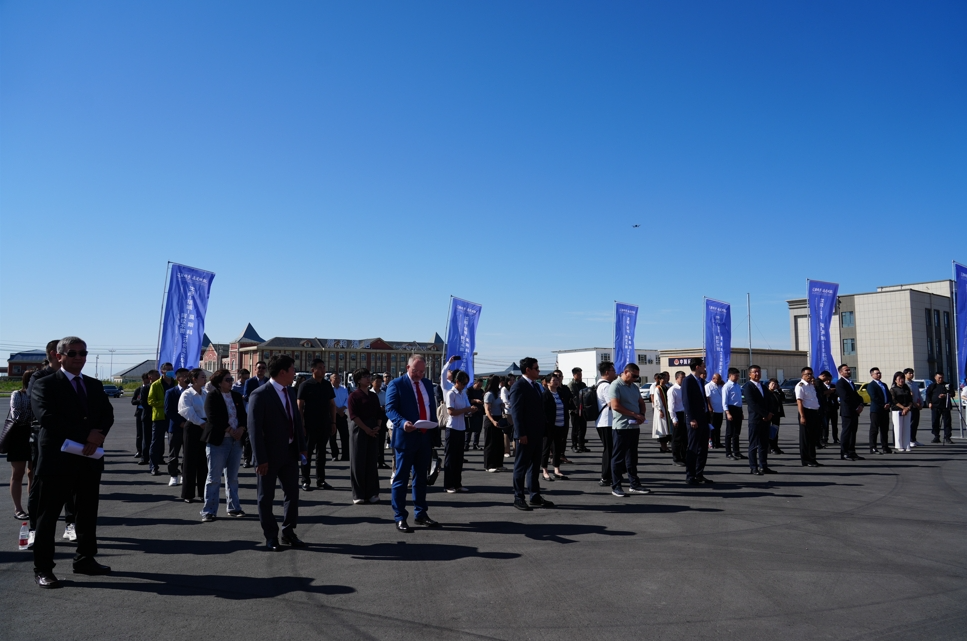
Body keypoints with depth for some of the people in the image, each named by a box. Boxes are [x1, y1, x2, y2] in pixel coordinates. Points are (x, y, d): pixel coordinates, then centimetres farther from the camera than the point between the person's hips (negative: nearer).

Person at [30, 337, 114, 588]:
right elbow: (47, 417, -18)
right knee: (48, 515, 2)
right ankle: (42, 568, 12)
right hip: (57, 459, -5)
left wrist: (97, 436, -17)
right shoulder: (45, 385, -4)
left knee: (88, 513, 12)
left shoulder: (95, 385, 13)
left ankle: (85, 560, 24)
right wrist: (86, 435, -22)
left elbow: (107, 414, 4)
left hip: (90, 458, 6)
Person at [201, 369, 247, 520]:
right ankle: (209, 511, 5)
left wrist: (241, 429, -9)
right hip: (217, 441, -5)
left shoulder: (237, 396, 11)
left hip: (236, 440, 5)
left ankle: (234, 508, 20)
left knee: (233, 477, 11)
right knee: (214, 477, -1)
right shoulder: (212, 396, -4)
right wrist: (230, 431, -16)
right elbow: (213, 418, -14)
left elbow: (243, 415, 9)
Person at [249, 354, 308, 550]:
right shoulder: (259, 395, -16)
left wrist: (301, 446, 9)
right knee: (266, 497, 8)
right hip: (270, 455, -7)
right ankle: (270, 537, 21)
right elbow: (254, 428, -18)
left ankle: (288, 533, 29)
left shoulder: (290, 392, 7)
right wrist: (260, 459, -20)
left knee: (292, 492, 14)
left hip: (290, 453, 7)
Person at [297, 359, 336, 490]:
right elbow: (299, 406, -8)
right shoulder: (305, 385, -7)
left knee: (321, 453, 11)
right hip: (310, 425, -5)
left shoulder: (327, 385, 7)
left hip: (325, 425, 5)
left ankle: (321, 480, 18)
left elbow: (332, 404, 12)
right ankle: (305, 481, 11)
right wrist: (301, 425, -13)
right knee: (308, 453, 4)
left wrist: (333, 422, 7)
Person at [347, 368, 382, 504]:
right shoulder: (354, 396, -5)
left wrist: (378, 427, -2)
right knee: (358, 462, 0)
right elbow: (353, 415, -12)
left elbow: (379, 413, 14)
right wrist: (366, 429, -15)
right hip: (359, 430, -5)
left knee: (371, 462, 8)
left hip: (373, 432, 5)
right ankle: (358, 495, 8)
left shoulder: (373, 396, 13)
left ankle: (372, 493, 14)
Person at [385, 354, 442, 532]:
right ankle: (399, 518, 7)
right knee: (401, 478, 0)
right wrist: (403, 423, -30)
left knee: (421, 478, 13)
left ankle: (421, 514, 22)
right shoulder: (396, 384, -5)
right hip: (405, 437, -6)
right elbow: (390, 409, -12)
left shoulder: (428, 384, 14)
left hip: (425, 437, 6)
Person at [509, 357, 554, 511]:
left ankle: (535, 497, 21)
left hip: (537, 434, 8)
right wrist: (521, 434, -21)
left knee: (535, 467, 13)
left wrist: (542, 431, 13)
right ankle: (518, 498, 9)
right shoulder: (519, 386, -12)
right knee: (521, 466, 1)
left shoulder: (537, 386, 15)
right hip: (525, 435, -8)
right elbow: (516, 412, -17)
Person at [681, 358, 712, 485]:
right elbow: (686, 401, -16)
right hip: (694, 420, -8)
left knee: (703, 449, 12)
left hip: (703, 418, 8)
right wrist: (692, 419, -20)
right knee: (693, 449, -3)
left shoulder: (701, 380, 15)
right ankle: (690, 476, 4)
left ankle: (699, 475, 21)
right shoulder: (688, 381, -11)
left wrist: (707, 415, 11)